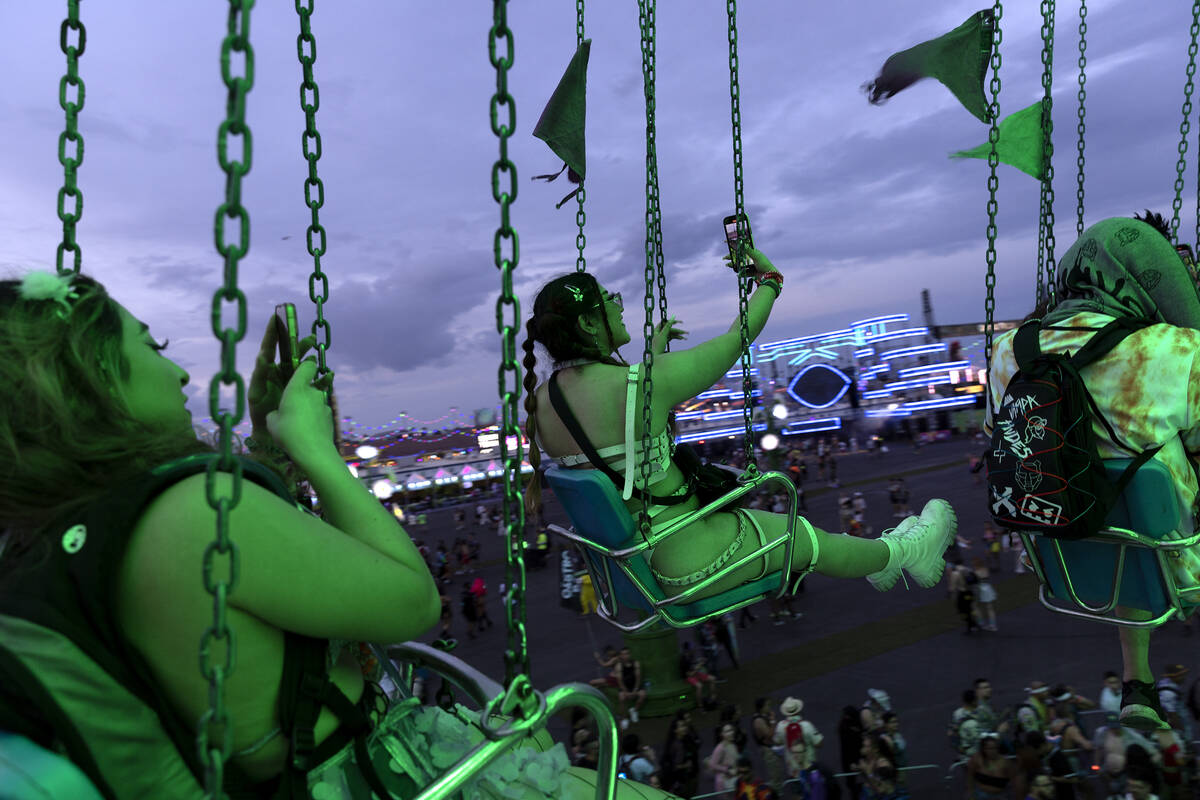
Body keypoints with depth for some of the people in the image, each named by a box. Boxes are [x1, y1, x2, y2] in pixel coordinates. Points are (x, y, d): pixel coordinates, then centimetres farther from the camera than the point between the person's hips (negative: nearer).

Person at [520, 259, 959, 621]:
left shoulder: (541, 401, -5)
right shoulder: (644, 382, -27)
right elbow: (736, 340, -14)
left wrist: (654, 353, 21)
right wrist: (770, 278, 2)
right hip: (685, 565, -8)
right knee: (812, 540, 16)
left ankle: (874, 562, 47)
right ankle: (904, 552, 44)